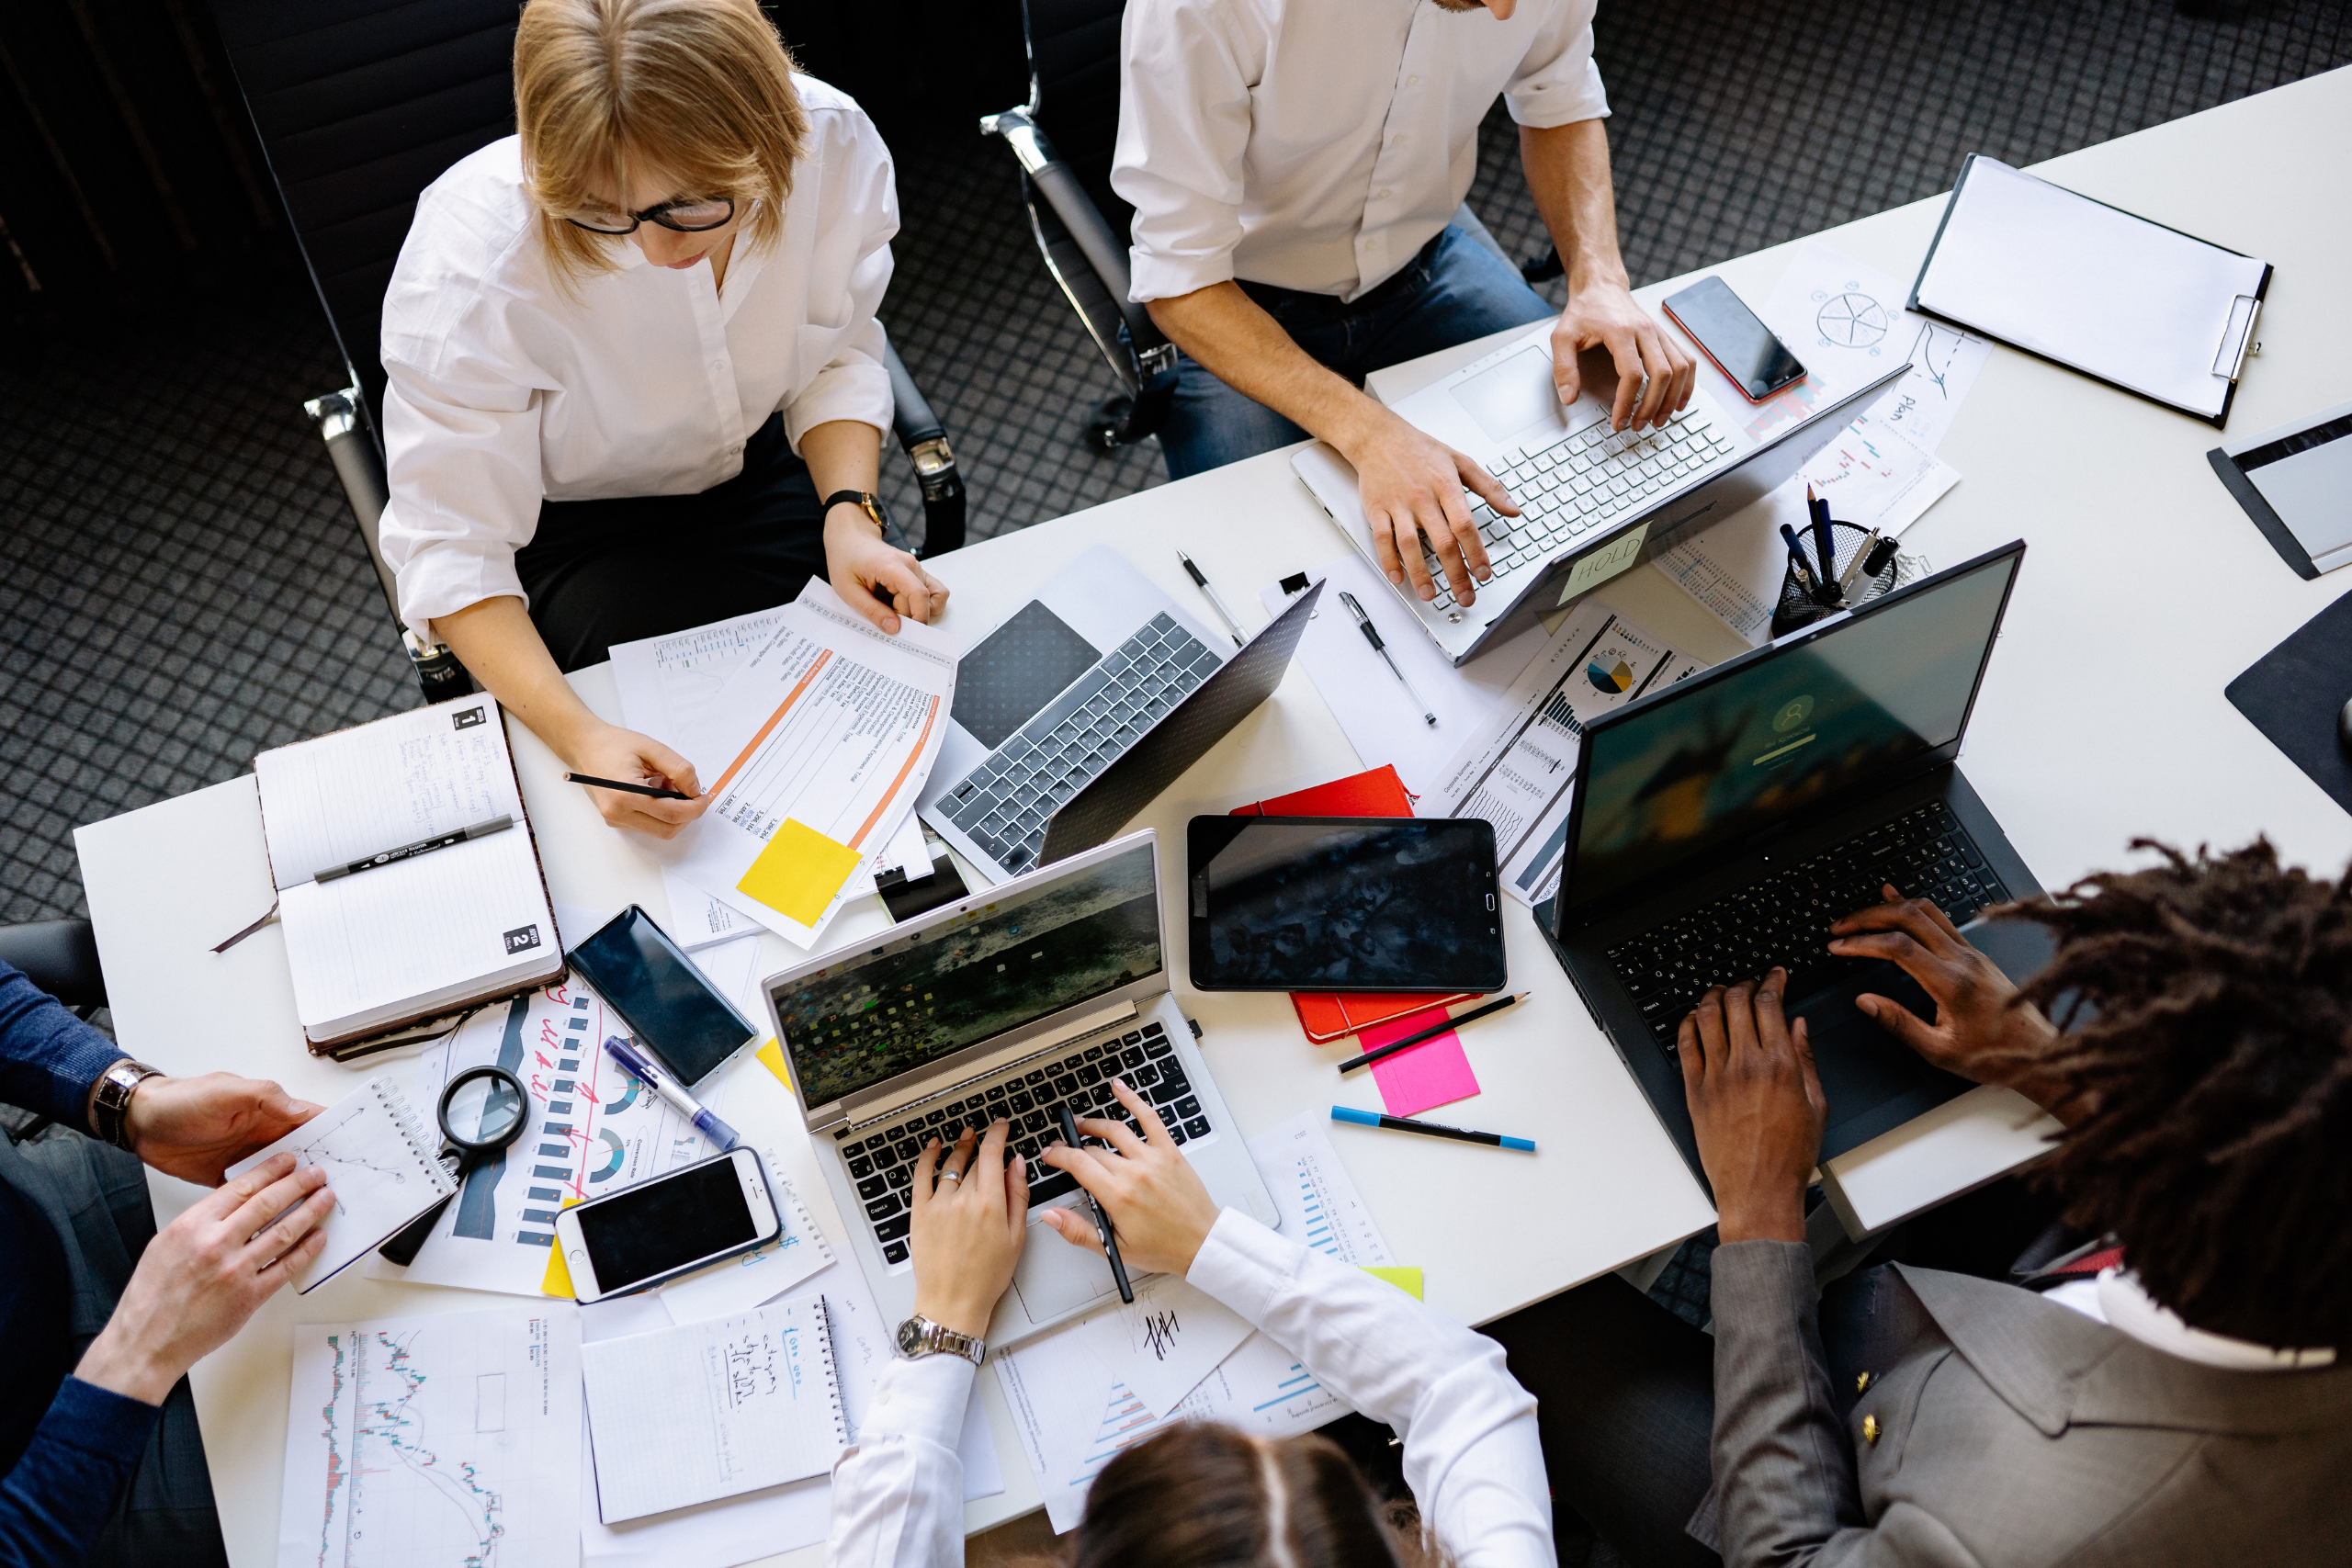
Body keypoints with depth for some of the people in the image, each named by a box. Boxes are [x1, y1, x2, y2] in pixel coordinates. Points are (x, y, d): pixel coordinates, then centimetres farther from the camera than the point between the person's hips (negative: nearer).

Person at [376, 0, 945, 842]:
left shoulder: (830, 143, -25)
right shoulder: (469, 262, -34)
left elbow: (837, 356, -5)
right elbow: (451, 549, -27)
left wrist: (848, 512, -24)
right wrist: (579, 735, -42)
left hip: (759, 471, 4)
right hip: (569, 528, -3)